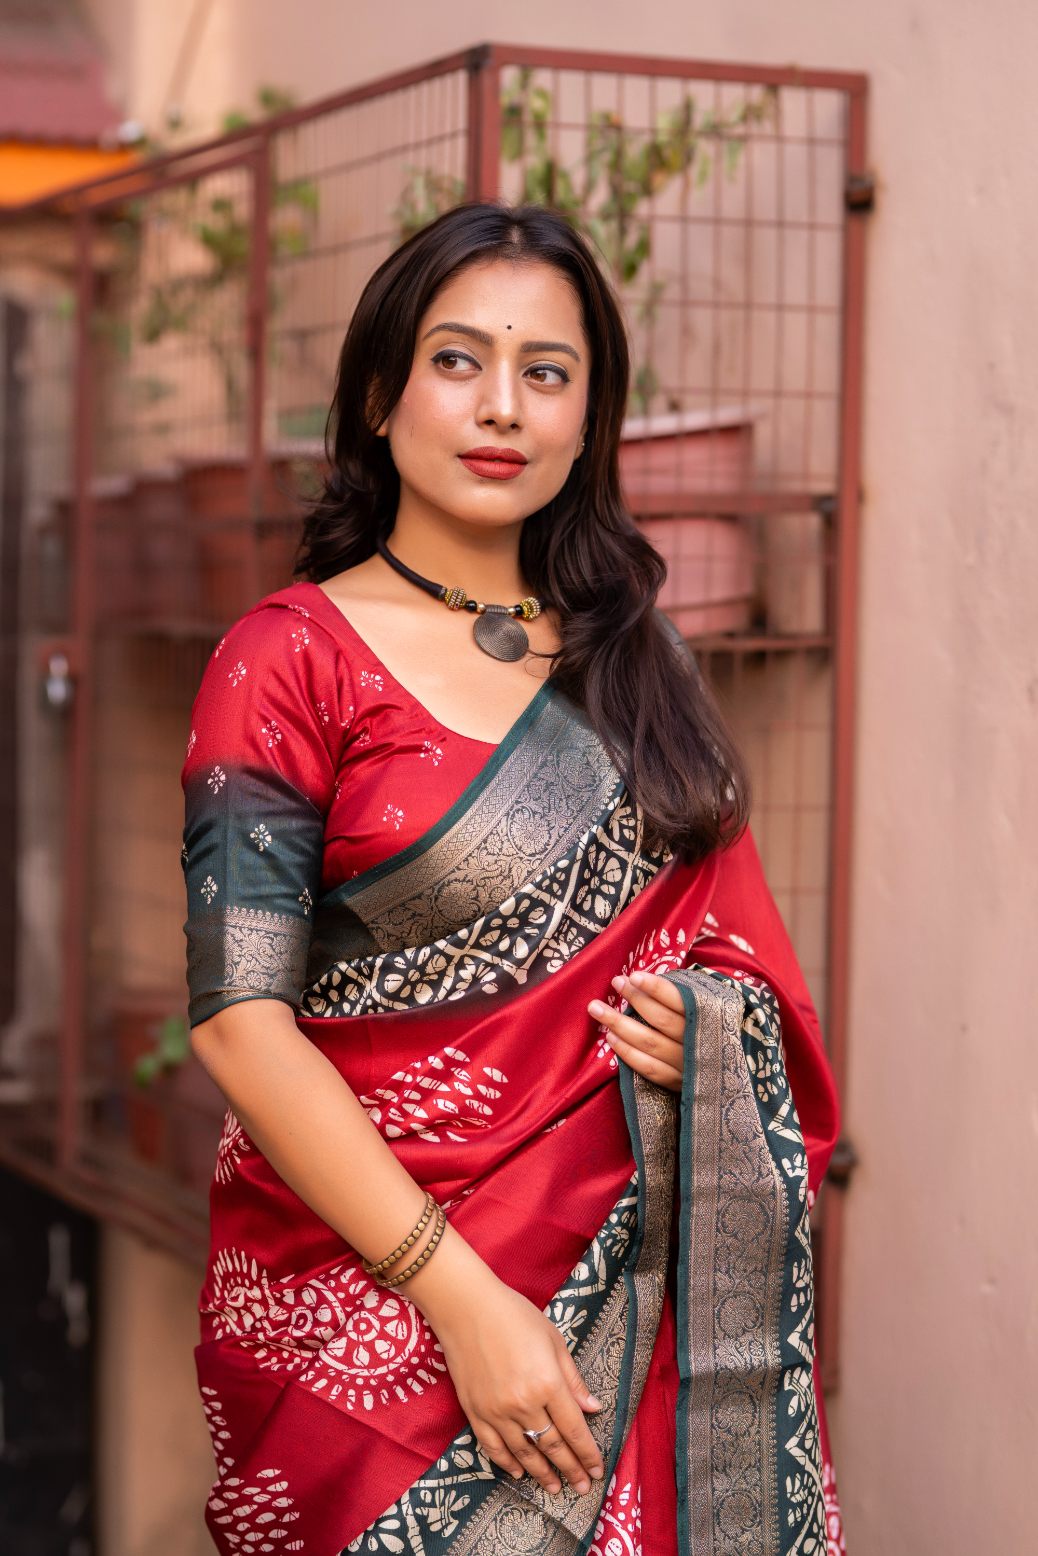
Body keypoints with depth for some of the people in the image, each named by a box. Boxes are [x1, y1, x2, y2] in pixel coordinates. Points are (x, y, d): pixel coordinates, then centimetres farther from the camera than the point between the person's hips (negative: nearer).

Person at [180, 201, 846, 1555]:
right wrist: (465, 1299, -19)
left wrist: (719, 1026, -4)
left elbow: (730, 932, 20)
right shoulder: (291, 660, -6)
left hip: (643, 1280, 5)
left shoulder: (628, 659, 10)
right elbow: (241, 1023, -13)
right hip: (377, 1305, -4)